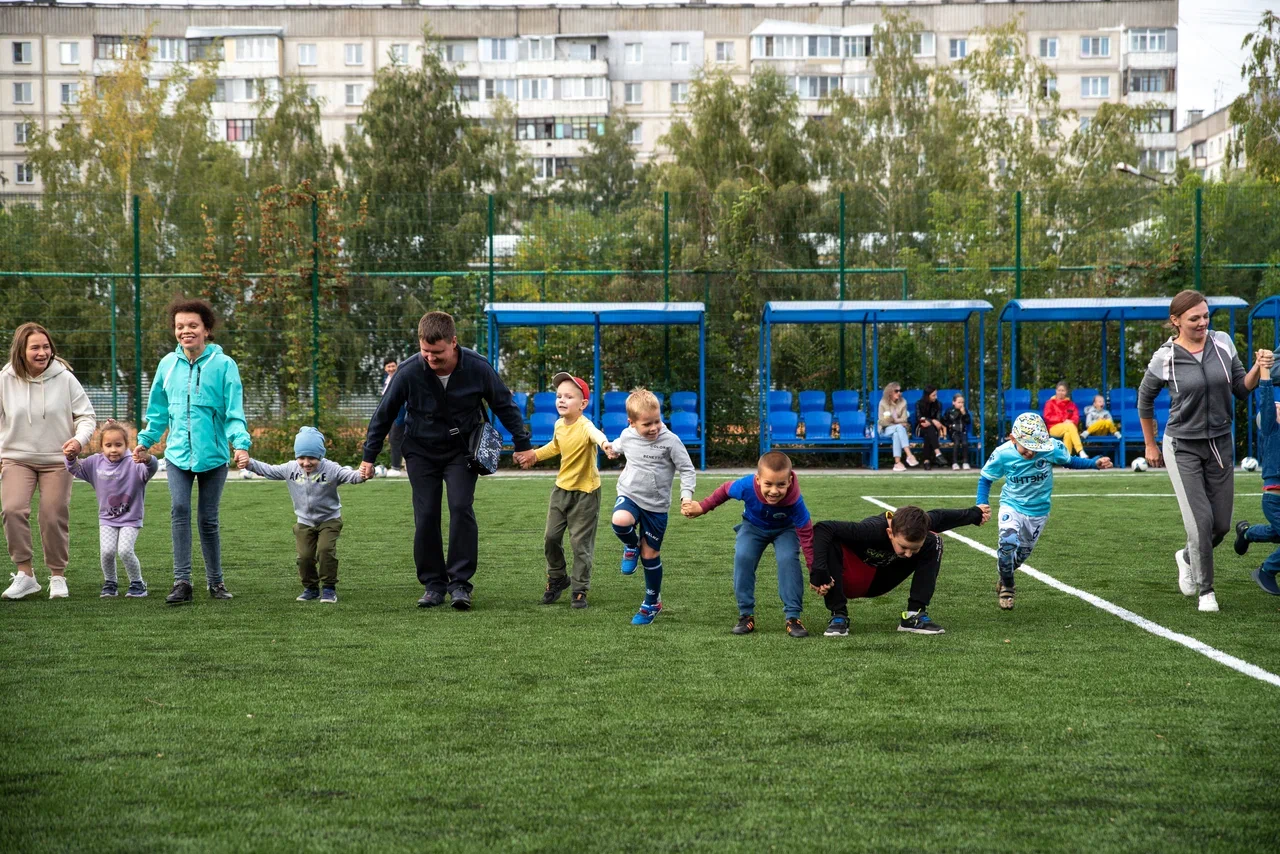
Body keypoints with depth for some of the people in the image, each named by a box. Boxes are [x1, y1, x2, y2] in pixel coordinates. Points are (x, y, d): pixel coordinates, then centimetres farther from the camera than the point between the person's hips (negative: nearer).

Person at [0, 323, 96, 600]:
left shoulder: (64, 378, -7)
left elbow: (86, 415, -1)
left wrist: (80, 439, -20)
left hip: (56, 460, 0)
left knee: (54, 517, -2)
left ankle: (57, 575, 17)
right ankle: (25, 574, -9)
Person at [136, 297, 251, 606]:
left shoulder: (224, 365, -6)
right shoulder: (168, 364, 6)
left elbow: (234, 411, -8)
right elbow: (158, 410, 18)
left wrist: (241, 442, -21)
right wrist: (145, 441, 18)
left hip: (213, 454, -2)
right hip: (178, 453, 2)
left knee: (208, 519, 5)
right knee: (179, 509, -16)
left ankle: (215, 581, 21)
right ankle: (182, 582, -14)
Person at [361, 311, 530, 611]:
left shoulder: (478, 368, -20)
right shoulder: (409, 371, -20)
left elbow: (504, 405, -1)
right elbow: (384, 414, -4)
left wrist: (523, 445, 3)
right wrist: (369, 457, 1)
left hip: (462, 450, -1)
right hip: (421, 451, 1)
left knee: (461, 508, -15)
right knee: (426, 516, -4)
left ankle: (460, 582, -9)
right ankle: (433, 584, 7)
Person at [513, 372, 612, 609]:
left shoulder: (584, 426, -24)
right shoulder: (559, 425, -1)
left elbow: (595, 433, -51)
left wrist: (603, 442, -73)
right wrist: (534, 455, 29)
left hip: (585, 492, -7)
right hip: (562, 489, 7)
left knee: (580, 543, -4)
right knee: (551, 537, 9)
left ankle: (579, 590, 10)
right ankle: (556, 578, 31)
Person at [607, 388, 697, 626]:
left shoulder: (670, 441, -15)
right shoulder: (627, 435, -4)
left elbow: (687, 470, -9)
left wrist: (686, 494, -20)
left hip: (656, 505, -2)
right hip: (629, 495, 2)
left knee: (650, 555, 5)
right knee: (620, 521, -34)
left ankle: (652, 603, 25)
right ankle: (632, 546, 1)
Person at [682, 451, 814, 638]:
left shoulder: (795, 501, -41)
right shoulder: (746, 486, -38)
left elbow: (807, 536, -32)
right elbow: (726, 489, -13)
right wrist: (702, 507, -6)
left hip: (785, 529, -1)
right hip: (754, 526, 2)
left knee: (788, 559, -28)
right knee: (743, 557, -23)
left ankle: (792, 617, -18)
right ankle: (746, 615, -10)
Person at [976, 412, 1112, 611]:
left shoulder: (1052, 447, -23)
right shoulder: (1003, 454, -23)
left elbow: (1070, 461, -2)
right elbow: (985, 478, -7)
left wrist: (1095, 463, -17)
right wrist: (982, 502, -22)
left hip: (1038, 511, 2)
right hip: (1011, 506, -2)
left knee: (1023, 553, 16)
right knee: (1008, 542, -26)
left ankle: (1003, 577, 49)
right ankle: (1006, 587, 0)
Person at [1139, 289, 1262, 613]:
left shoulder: (1223, 343, -3)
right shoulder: (1165, 358, -11)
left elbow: (1241, 389, 4)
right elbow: (1145, 399, 5)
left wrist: (1258, 369, -16)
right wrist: (1150, 445, 11)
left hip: (1220, 443, 4)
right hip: (1183, 447, -4)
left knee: (1222, 524, 7)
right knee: (1201, 520, -10)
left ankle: (1187, 557, 38)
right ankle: (1205, 591, 8)